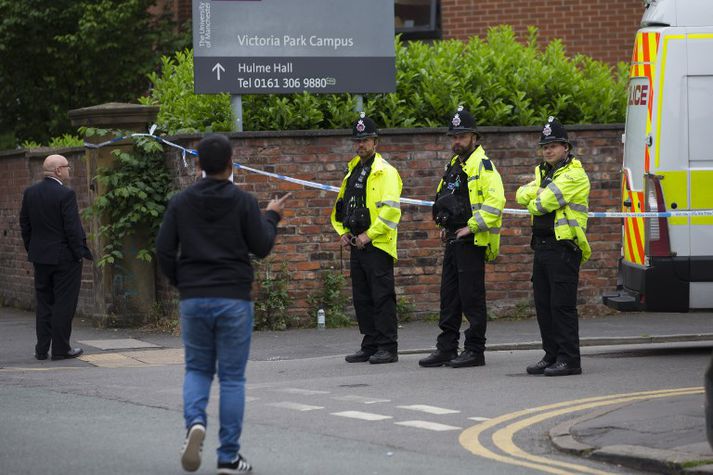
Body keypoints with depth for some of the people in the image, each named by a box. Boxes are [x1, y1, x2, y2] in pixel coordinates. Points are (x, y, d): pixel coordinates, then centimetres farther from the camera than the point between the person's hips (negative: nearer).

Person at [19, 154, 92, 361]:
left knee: (44, 305, 12)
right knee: (64, 304, 1)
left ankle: (42, 349, 13)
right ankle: (61, 349, 3)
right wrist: (79, 253, -8)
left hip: (40, 257, 6)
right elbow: (73, 227, -17)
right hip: (65, 257, -6)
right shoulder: (66, 194, -16)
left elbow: (24, 225, 10)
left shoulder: (30, 193, 4)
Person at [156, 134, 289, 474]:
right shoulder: (243, 202, -6)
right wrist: (272, 217, 16)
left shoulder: (180, 202, 1)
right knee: (232, 376, 5)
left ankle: (194, 421, -14)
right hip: (233, 299, -2)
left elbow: (164, 250, 0)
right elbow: (261, 247, -2)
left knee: (197, 369, 16)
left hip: (193, 298, 2)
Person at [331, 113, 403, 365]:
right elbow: (341, 206, 25)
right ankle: (370, 346, 17)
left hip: (378, 246, -8)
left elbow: (391, 210, -18)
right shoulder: (352, 171, 17)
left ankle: (388, 347, -3)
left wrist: (368, 234, -18)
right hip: (357, 246, 8)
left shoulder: (385, 172, -8)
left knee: (382, 297, -6)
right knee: (362, 299, 10)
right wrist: (342, 232, 10)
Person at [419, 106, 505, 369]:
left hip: (472, 241, -9)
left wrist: (472, 227, -20)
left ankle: (475, 351, 0)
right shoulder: (454, 165, 18)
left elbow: (495, 201, -23)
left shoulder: (482, 165, -11)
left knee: (471, 297, -5)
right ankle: (446, 349, 15)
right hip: (453, 240, 9)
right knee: (449, 296, 10)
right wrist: (445, 226, 19)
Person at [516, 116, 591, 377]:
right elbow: (522, 194, 5)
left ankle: (569, 360, -8)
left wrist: (534, 203, 4)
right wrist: (540, 193, -11)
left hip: (564, 247, -9)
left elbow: (542, 203, -17)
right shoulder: (543, 172, 20)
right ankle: (552, 355, 18)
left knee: (562, 305, -10)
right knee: (543, 304, 11)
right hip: (542, 245, 9)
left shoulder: (574, 175, -10)